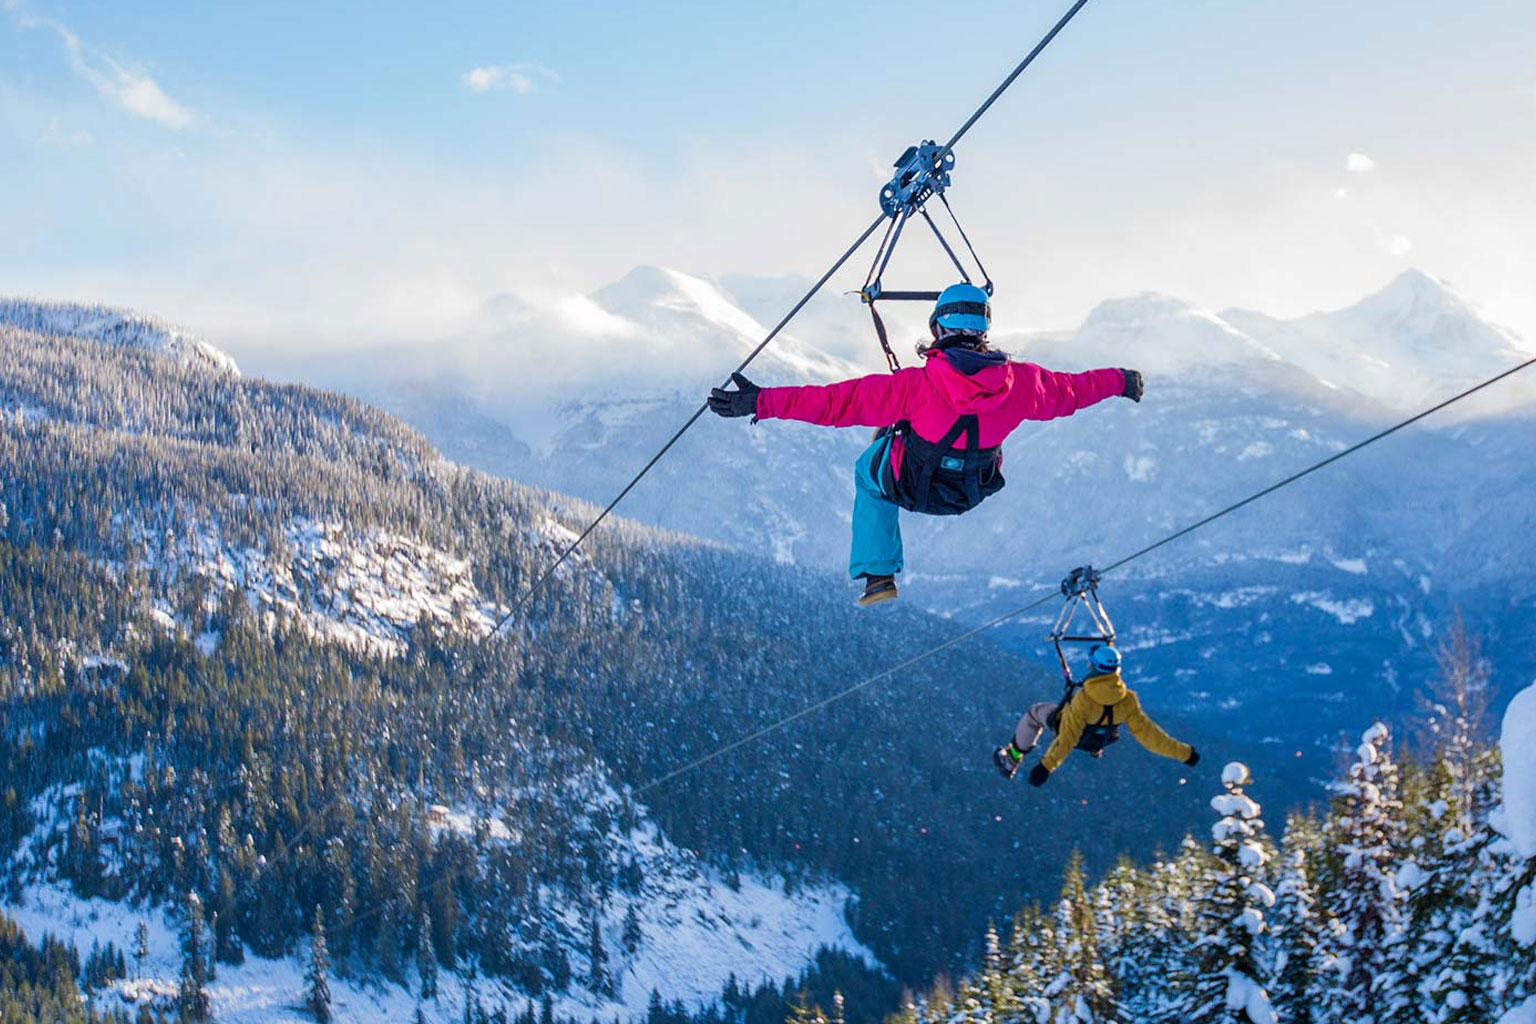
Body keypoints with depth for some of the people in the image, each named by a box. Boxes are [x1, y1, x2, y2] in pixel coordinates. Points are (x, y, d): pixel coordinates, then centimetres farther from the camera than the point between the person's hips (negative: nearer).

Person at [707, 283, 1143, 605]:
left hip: (911, 489, -4)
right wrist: (1120, 382, 17)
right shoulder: (1020, 382, -23)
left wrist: (762, 402, -33)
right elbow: (1071, 390, -4)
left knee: (869, 469, 31)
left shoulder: (919, 384, -34)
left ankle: (878, 575, 27)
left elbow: (842, 402, -35)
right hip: (974, 492, 4)